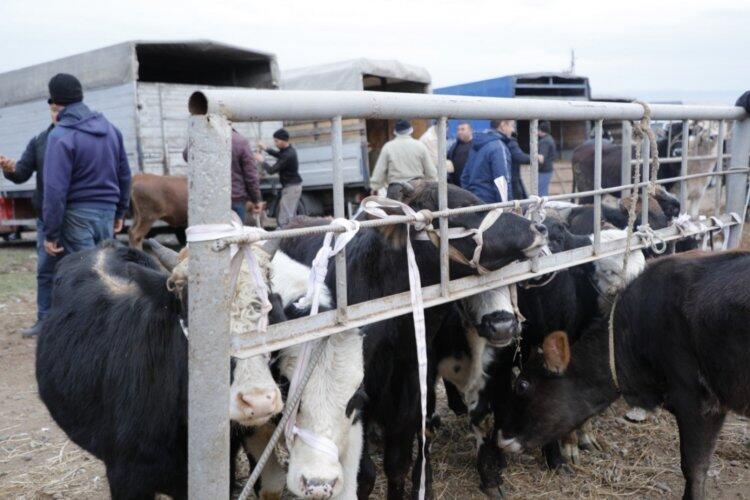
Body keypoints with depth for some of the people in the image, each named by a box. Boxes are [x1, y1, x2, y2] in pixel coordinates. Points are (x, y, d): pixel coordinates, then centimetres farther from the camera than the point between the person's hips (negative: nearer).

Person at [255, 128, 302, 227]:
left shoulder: (288, 155, -24)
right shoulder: (289, 150, 6)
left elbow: (272, 170, -23)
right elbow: (279, 154, 29)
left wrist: (262, 161, -6)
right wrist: (265, 149, 17)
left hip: (291, 187, -10)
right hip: (294, 185, 10)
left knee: (284, 217, -11)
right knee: (291, 214, 16)